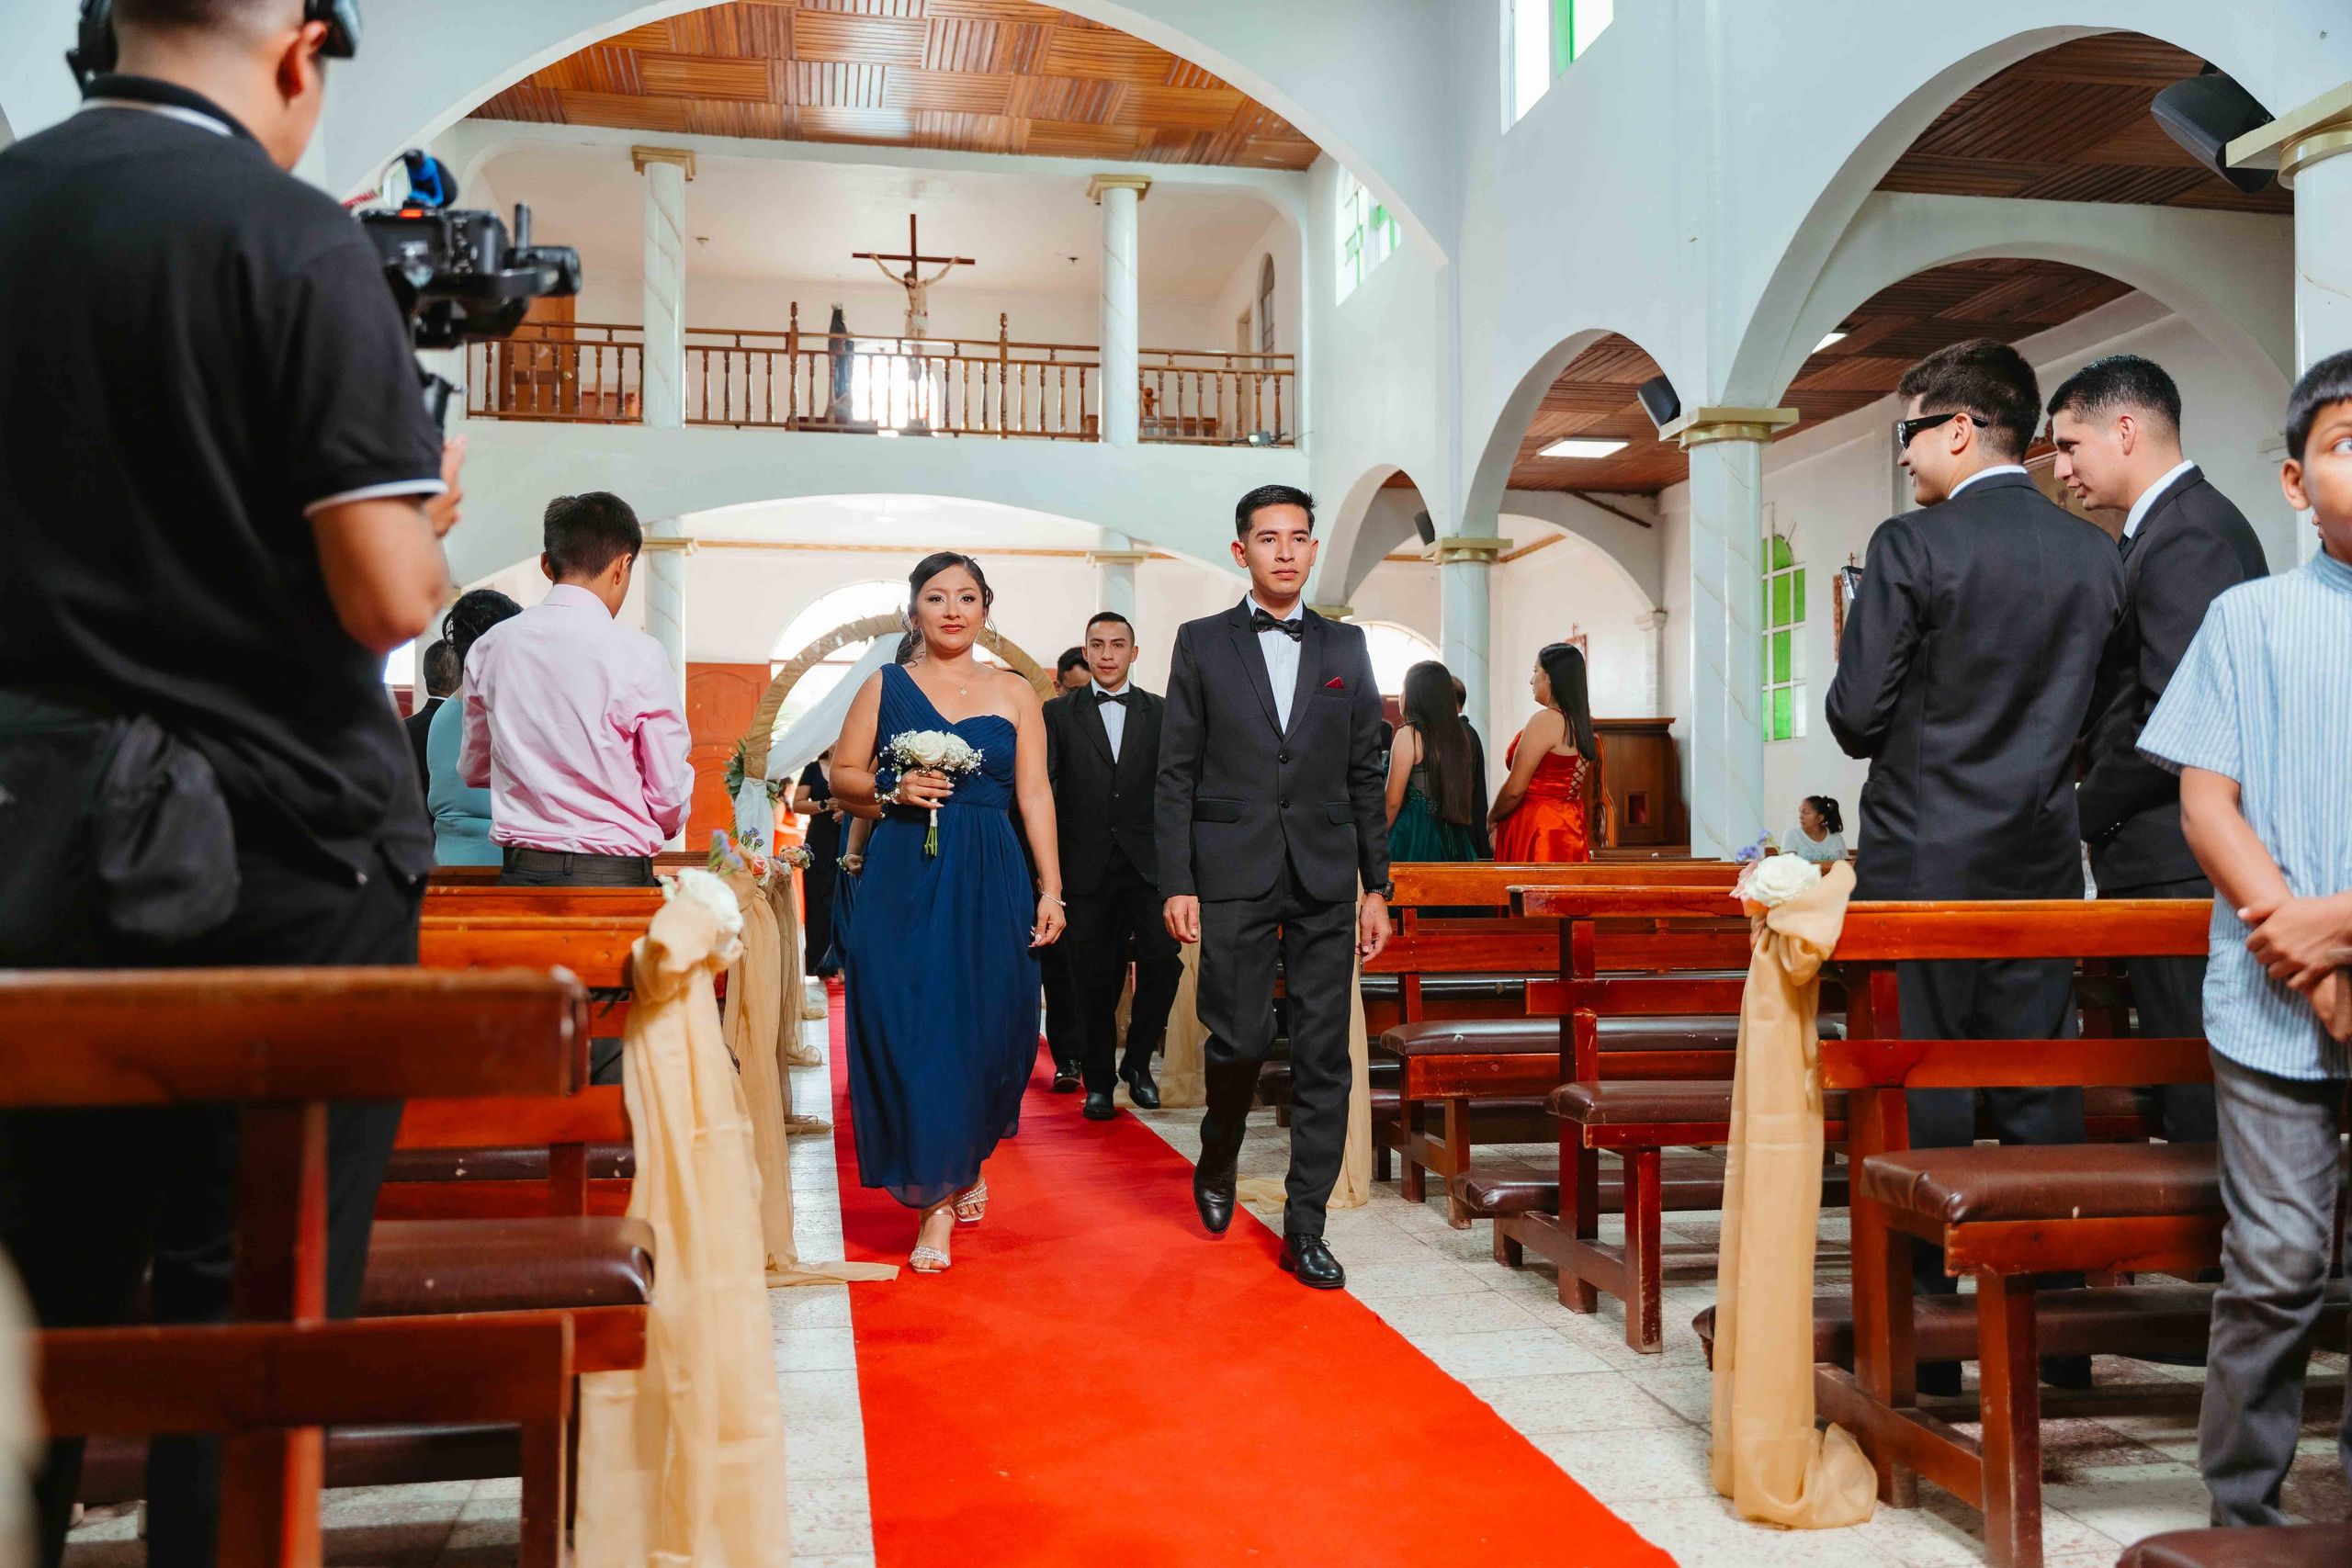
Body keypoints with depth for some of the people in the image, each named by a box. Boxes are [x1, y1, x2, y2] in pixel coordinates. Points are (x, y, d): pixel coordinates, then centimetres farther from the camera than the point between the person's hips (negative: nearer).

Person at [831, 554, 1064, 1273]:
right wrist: (892, 790, -10)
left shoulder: (1014, 692, 8)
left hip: (991, 884, 0)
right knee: (911, 1031, -2)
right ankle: (936, 1203, 10)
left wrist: (1051, 890, -2)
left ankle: (969, 1161, 32)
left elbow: (1035, 794, 4)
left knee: (985, 1031, 3)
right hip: (903, 881, 0)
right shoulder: (885, 686, 8)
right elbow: (843, 773, 11)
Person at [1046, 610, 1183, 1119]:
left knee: (1164, 958, -13)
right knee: (1095, 979, 5)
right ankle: (1099, 1081, 19)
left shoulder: (1161, 714, 8)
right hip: (1086, 867, 0)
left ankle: (1137, 1059, 8)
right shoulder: (1059, 714, 5)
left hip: (1146, 864, 1)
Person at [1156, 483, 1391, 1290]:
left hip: (1327, 880, 2)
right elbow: (1176, 773, 2)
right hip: (1234, 876, -2)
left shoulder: (1345, 646, 11)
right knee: (1240, 1038, -3)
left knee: (1323, 1055, 2)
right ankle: (1217, 1162, 28)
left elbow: (1365, 774, 10)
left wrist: (1377, 886, 5)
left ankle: (1305, 1226, 13)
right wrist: (1177, 883, -6)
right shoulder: (1202, 643, 5)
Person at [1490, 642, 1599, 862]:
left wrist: (1491, 819, 1)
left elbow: (1514, 789, -15)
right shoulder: (1581, 723, 13)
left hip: (1537, 830, -9)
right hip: (1571, 830, 9)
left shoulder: (1545, 720, -14)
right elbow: (1587, 797, 17)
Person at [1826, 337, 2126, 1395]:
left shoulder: (1912, 546, -11)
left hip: (1923, 863, -5)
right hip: (2042, 863, 5)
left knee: (1925, 1099, 3)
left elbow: (1856, 717, -10)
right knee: (2042, 1092, 12)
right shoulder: (2099, 555, 5)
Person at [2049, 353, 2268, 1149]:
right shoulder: (2173, 525, 17)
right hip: (2175, 861, 10)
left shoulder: (2187, 535, -14)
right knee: (2188, 1090, 14)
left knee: (2198, 1099, -3)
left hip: (2180, 868, -10)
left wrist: (2086, 813, -9)